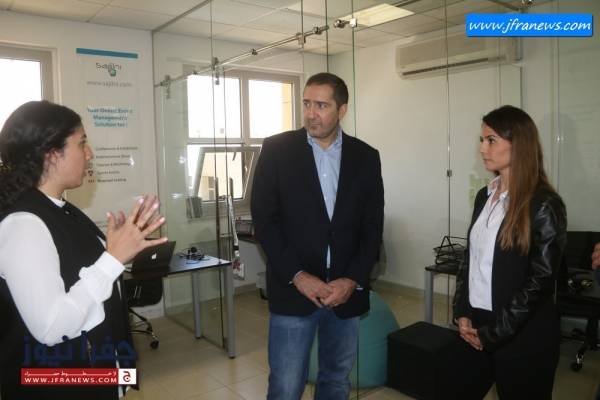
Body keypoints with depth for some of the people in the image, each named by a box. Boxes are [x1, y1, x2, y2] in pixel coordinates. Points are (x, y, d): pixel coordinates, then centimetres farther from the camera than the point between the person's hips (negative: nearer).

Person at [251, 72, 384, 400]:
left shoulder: (366, 157, 3)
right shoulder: (276, 149, -3)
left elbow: (373, 227, 3)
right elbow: (264, 220, -6)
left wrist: (353, 280, -8)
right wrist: (297, 276, -14)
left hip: (346, 291, 3)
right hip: (293, 290, -2)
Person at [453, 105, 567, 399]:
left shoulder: (544, 205, -13)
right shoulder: (484, 196, 6)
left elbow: (540, 281, -15)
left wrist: (493, 333, -13)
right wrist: (462, 314, -1)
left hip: (523, 335, -5)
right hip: (476, 324, 6)